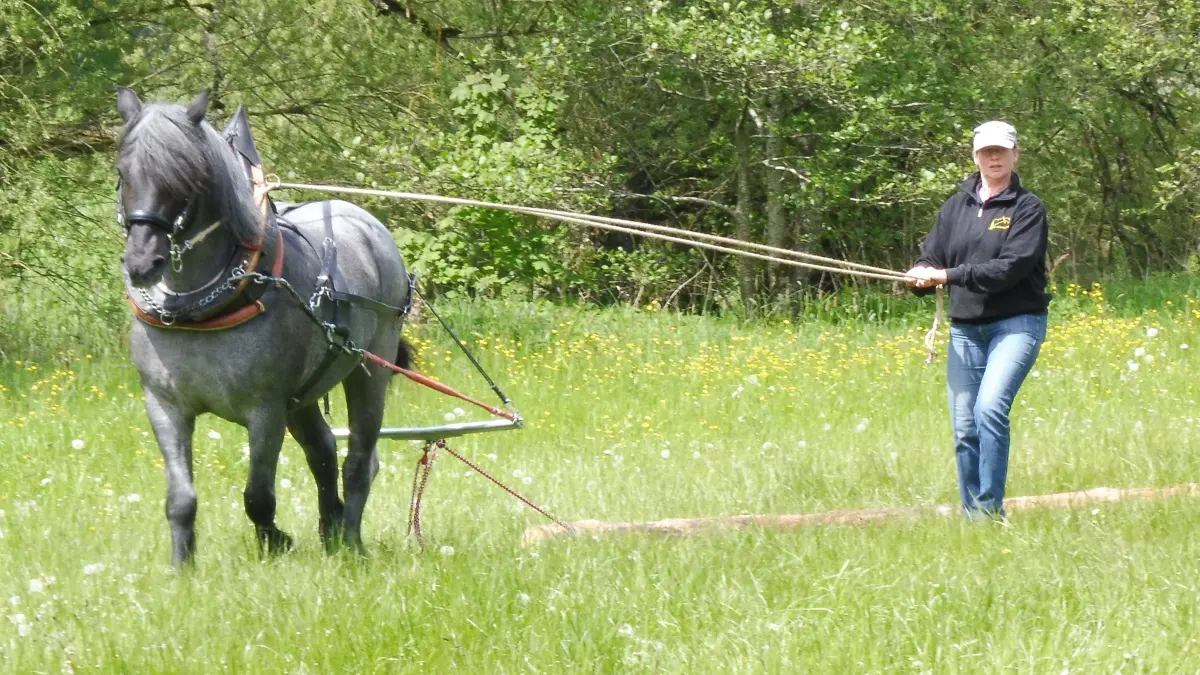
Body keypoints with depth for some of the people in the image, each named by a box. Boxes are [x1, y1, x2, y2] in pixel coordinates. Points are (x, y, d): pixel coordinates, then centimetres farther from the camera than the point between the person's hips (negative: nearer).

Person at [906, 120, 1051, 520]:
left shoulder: (1027, 208, -3)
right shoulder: (956, 207, 13)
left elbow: (1012, 267, -15)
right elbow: (931, 258, 12)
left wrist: (950, 275, -19)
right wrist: (923, 276, -13)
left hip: (1016, 324, -5)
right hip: (965, 329, 5)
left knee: (990, 407, -24)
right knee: (963, 429, 2)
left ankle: (992, 509, -18)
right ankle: (972, 517, 12)